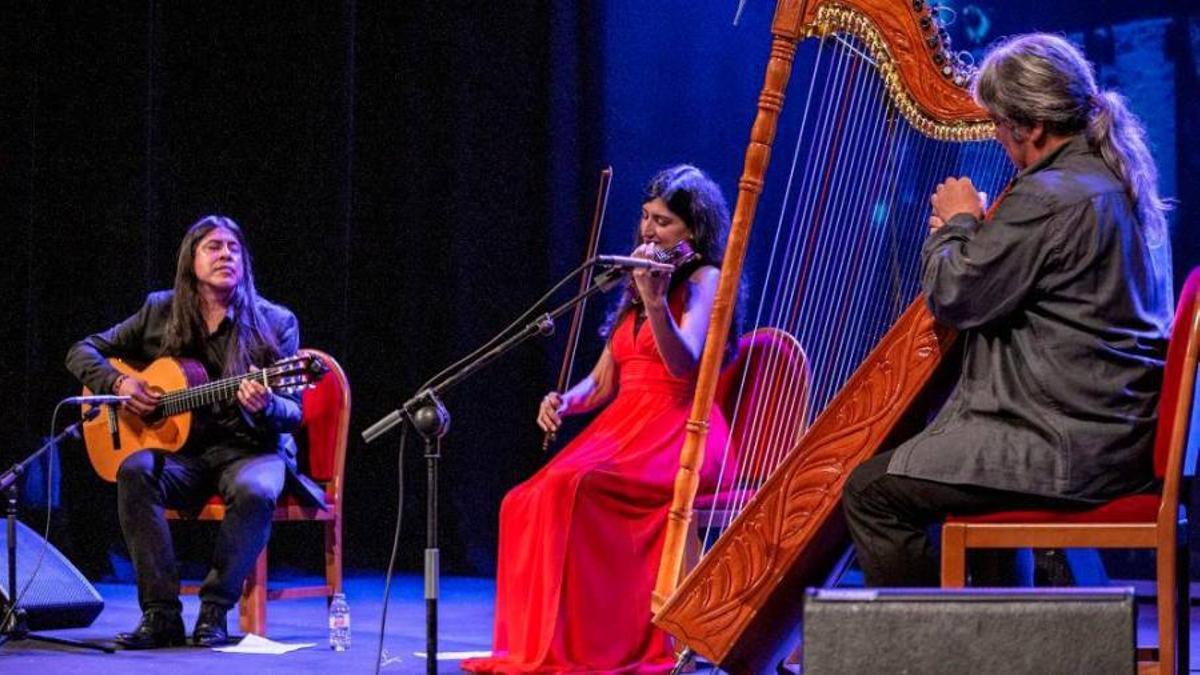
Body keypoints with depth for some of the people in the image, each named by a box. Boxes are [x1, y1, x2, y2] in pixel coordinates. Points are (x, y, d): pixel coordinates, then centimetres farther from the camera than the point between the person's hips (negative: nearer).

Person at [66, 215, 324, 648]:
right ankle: (161, 613, -29)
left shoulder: (275, 323, 0)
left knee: (255, 491, -37)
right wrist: (118, 384, -7)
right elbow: (83, 352, 14)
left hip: (249, 449, -2)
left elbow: (293, 414, -2)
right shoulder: (161, 312, 7)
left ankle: (214, 612, -21)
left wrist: (265, 406, -26)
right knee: (135, 471, -31)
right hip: (181, 451, 2)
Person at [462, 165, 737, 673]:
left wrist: (654, 299, -29)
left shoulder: (705, 280, 1)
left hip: (678, 432, -7)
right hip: (622, 427, 7)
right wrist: (564, 402, -2)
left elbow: (683, 364, -17)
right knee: (527, 503, -17)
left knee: (577, 490, -32)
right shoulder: (636, 284, 22)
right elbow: (602, 382, 19)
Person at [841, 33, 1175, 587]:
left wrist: (957, 224, 4)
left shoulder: (1047, 198, -19)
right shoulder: (1117, 182, 11)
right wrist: (977, 230, 15)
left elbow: (955, 299, -12)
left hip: (1071, 450, -11)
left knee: (871, 492, -5)